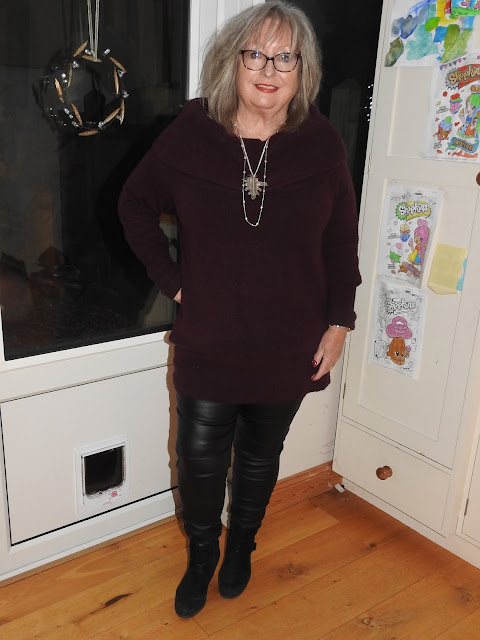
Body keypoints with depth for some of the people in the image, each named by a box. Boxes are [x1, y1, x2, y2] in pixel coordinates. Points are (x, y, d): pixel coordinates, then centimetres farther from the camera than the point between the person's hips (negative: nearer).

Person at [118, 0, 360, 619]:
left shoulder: (322, 145, -6)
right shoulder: (189, 134, -7)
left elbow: (342, 241, 3)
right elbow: (136, 205, 5)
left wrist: (339, 321, 0)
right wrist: (173, 281, -2)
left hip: (289, 346, 1)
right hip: (208, 341, 0)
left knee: (260, 455, 18)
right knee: (201, 457, 9)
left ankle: (241, 545, 46)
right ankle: (201, 555, 39)